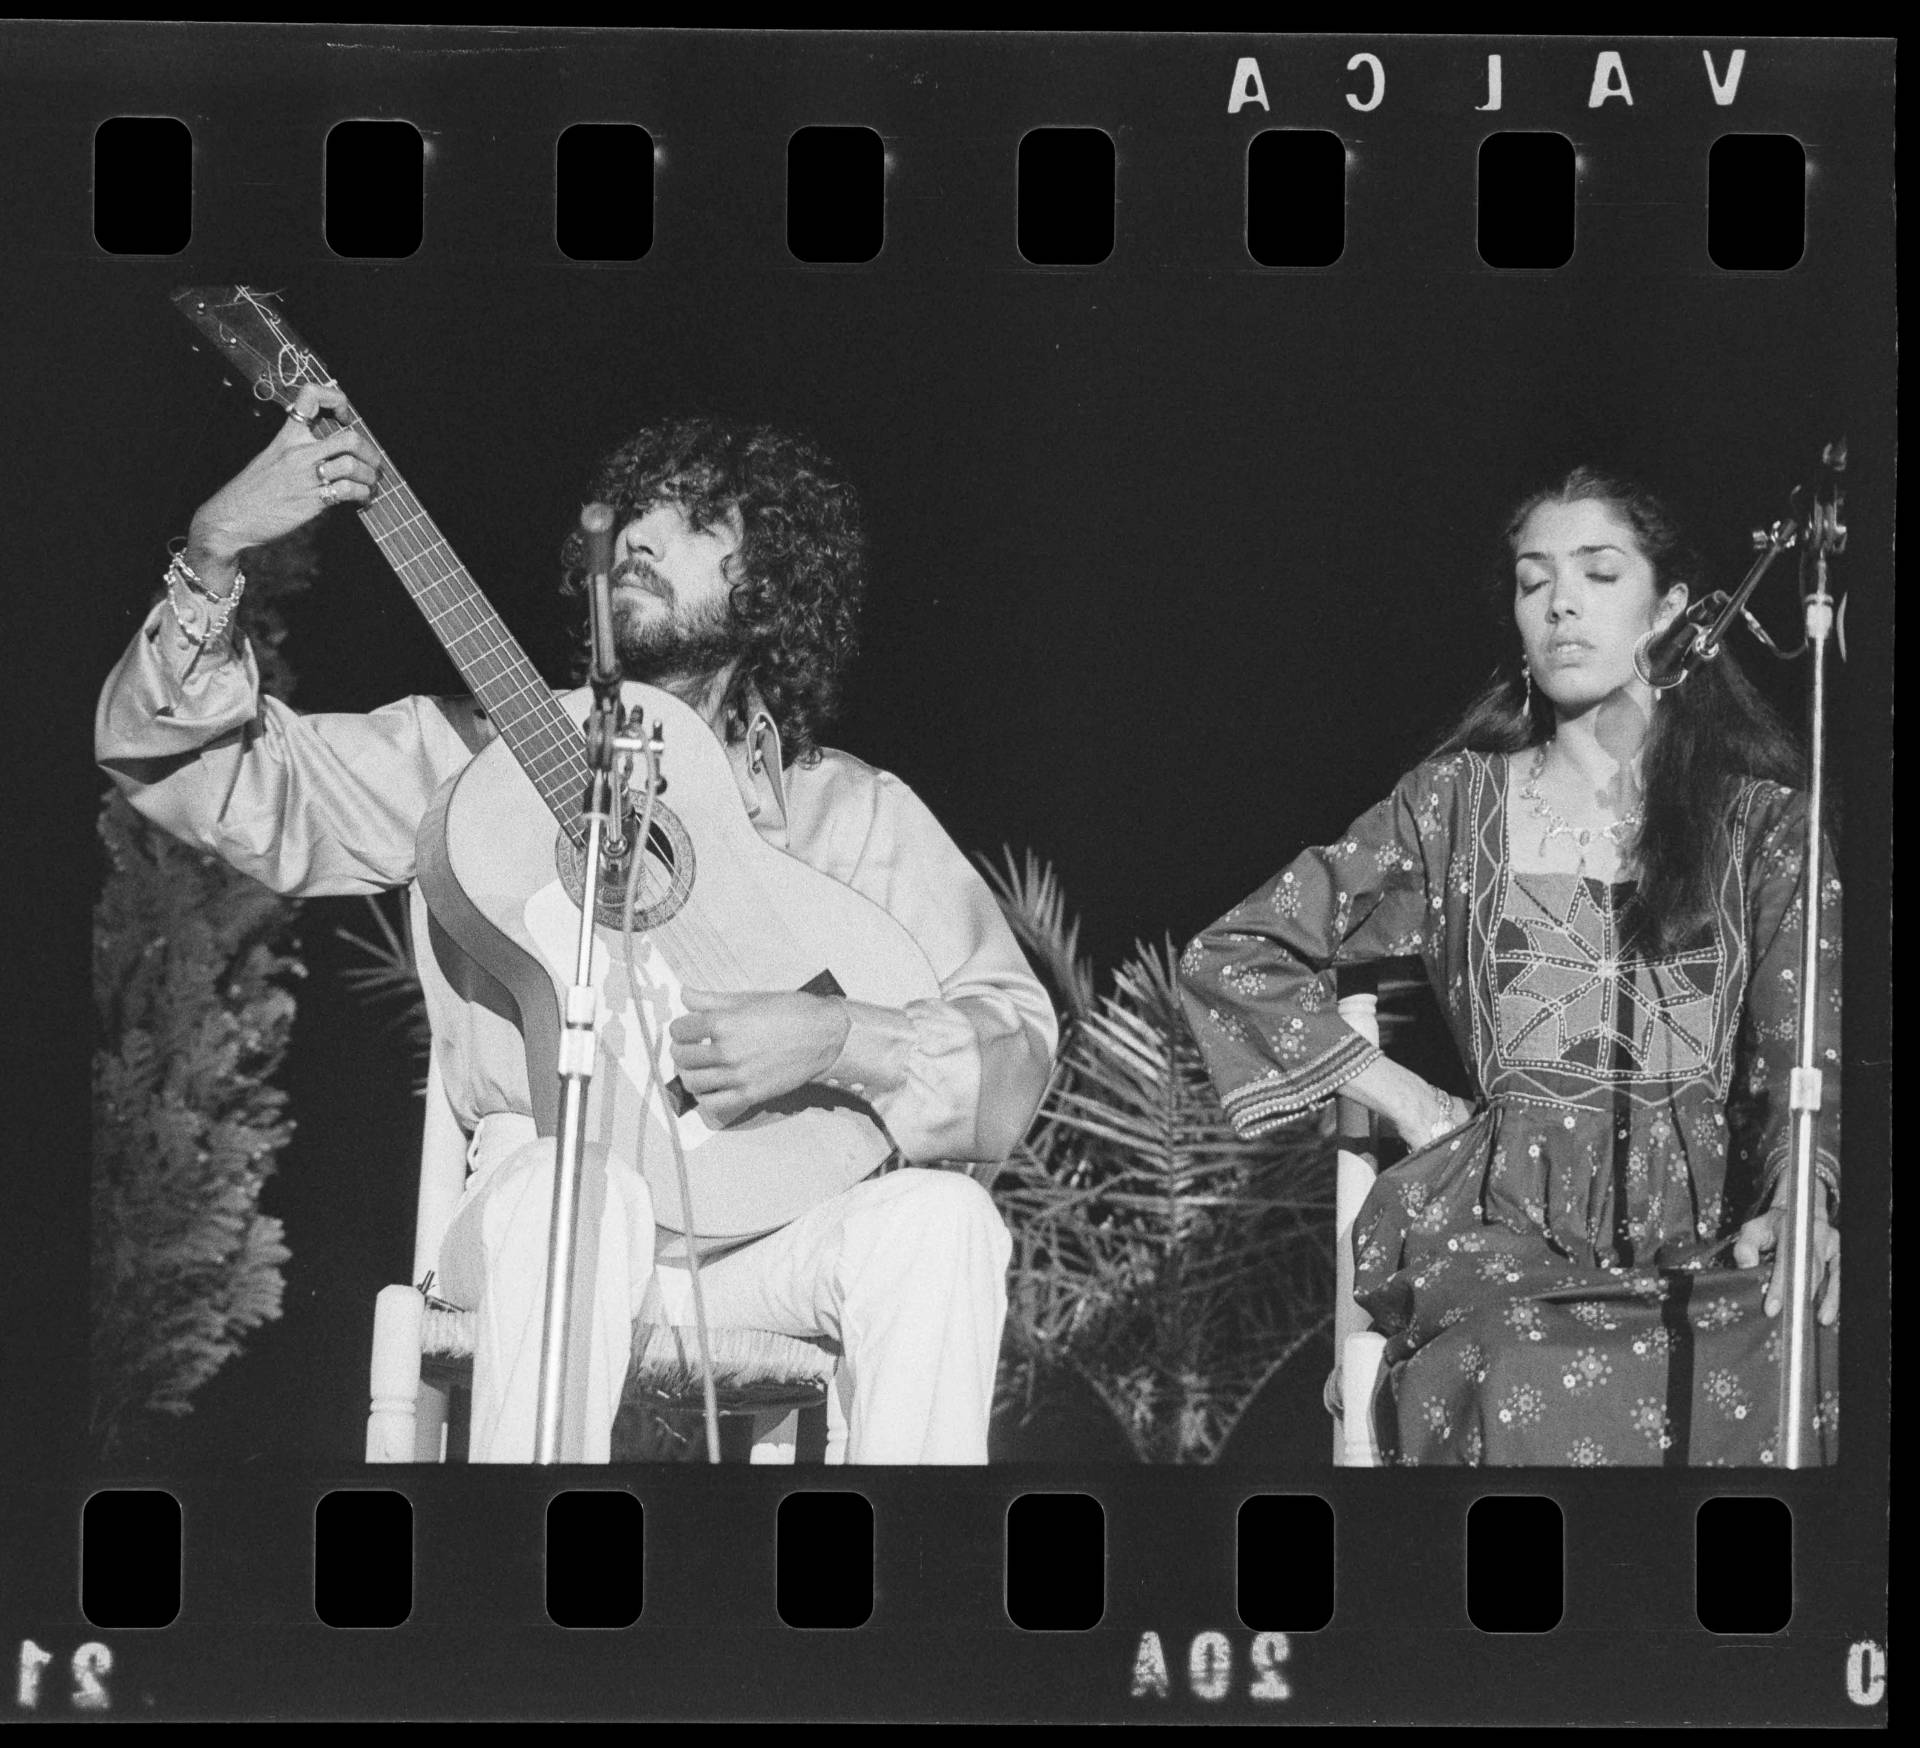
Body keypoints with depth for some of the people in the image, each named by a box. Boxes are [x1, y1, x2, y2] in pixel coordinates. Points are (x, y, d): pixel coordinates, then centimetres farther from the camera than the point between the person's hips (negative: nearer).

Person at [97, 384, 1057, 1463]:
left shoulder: (860, 813, 11)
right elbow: (219, 783, 1)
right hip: (540, 1214, -1)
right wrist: (216, 559, -14)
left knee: (939, 1216, -30)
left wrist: (842, 1040, -18)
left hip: (765, 1246, 1)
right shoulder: (480, 756, 12)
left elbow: (1017, 1060, 1)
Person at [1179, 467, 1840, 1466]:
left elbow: (1807, 1051, 3)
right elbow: (1232, 957, 18)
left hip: (1709, 1237, 1)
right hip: (1506, 1232, -1)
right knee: (1541, 1404, -34)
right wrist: (1404, 1100, 9)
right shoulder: (1460, 803, 15)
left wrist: (1798, 1204, -19)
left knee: (1774, 1384, -33)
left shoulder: (1761, 821, 14)